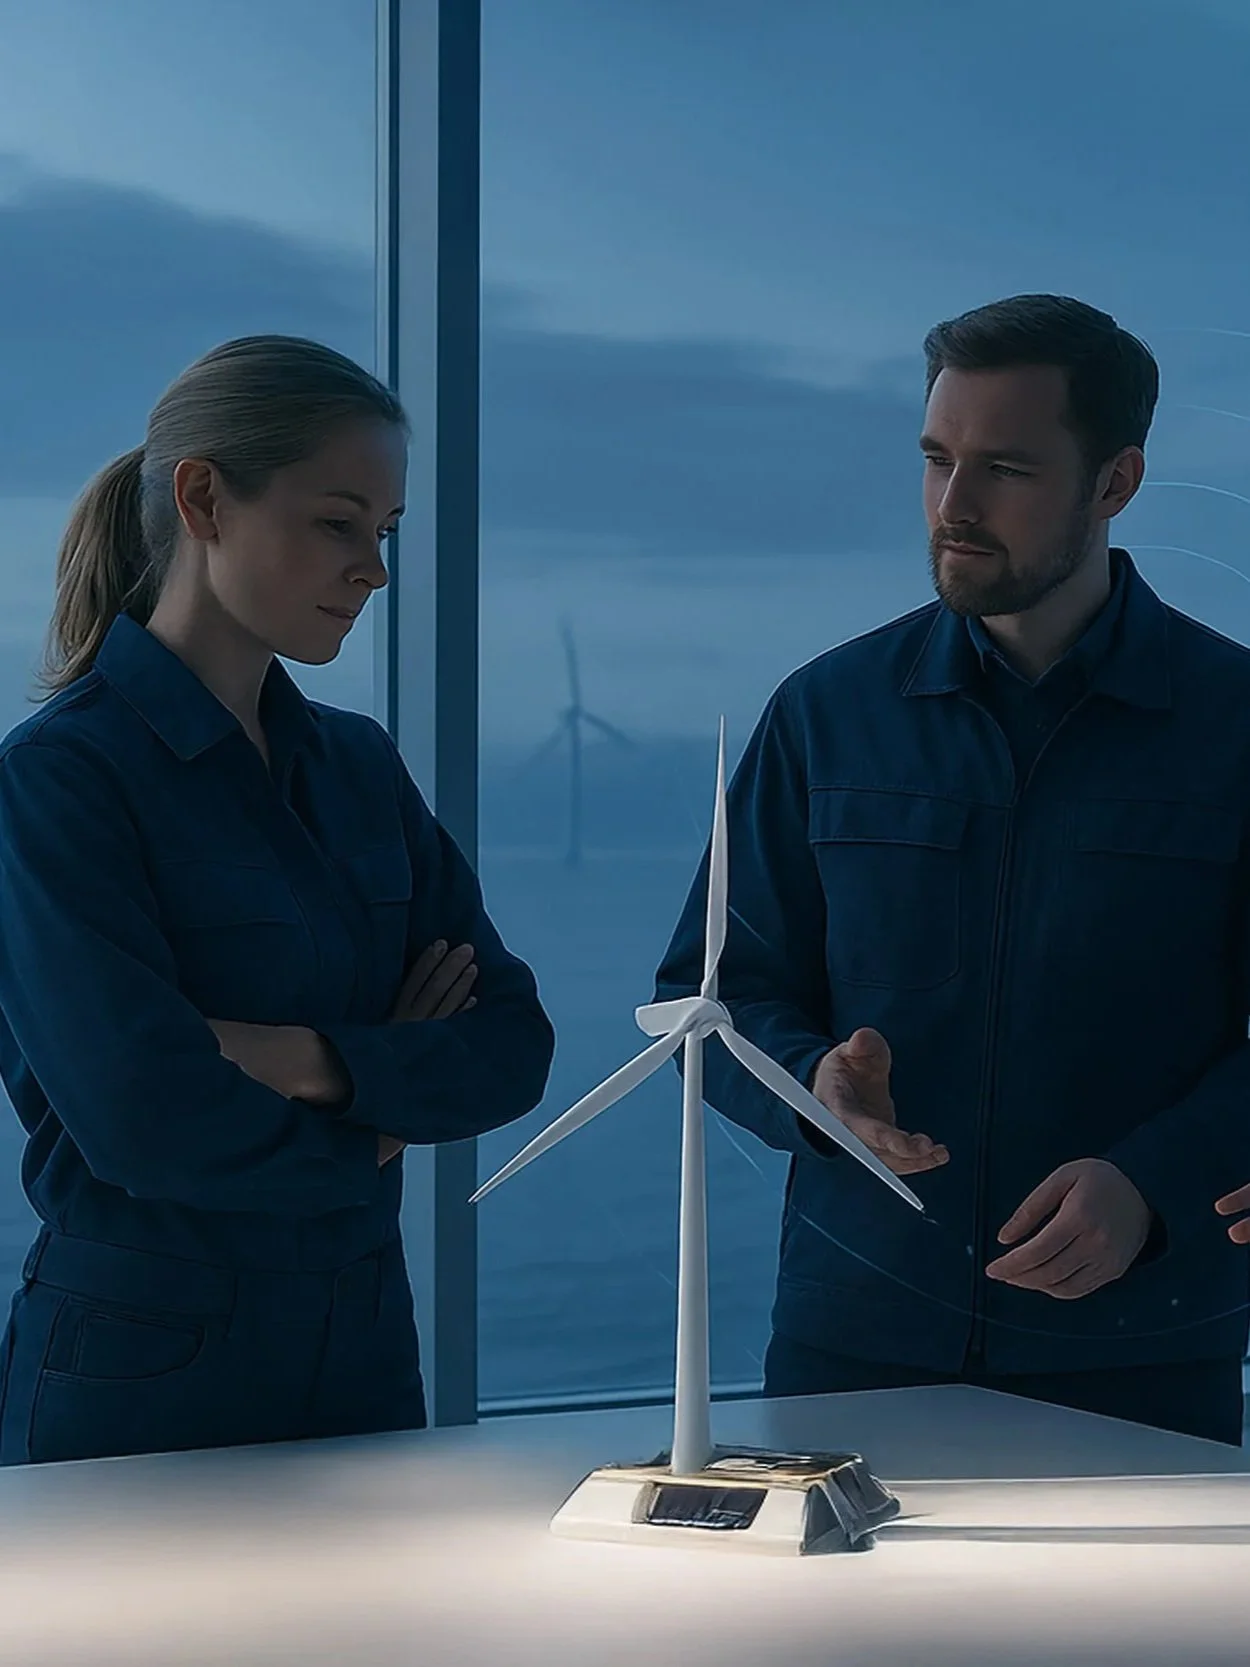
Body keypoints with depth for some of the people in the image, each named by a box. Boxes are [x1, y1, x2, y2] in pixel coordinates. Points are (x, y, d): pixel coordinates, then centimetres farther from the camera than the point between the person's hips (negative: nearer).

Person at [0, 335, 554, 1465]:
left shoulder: (359, 767, 9)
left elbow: (514, 1045, 1)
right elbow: (145, 1119, -21)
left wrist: (321, 1062, -17)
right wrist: (394, 1090, -6)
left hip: (365, 1361, 6)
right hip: (138, 1381, -6)